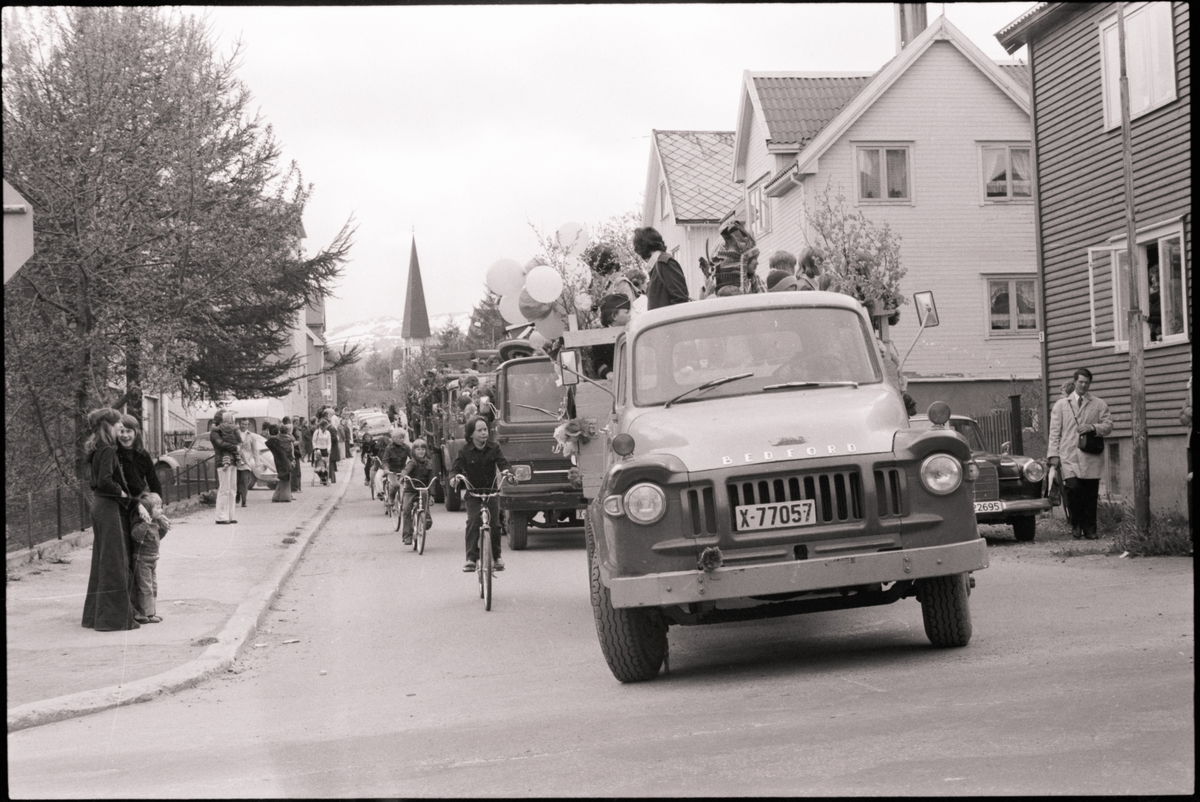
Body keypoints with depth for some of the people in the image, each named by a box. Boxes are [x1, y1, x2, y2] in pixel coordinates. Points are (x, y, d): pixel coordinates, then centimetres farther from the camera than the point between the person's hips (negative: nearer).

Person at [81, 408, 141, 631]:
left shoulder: (97, 450, 13)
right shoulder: (107, 451, -17)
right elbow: (105, 481, -27)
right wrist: (121, 493, -13)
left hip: (99, 504, 10)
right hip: (110, 506, -10)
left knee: (102, 561, 15)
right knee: (115, 562, -6)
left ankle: (94, 613, 21)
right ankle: (114, 617, -4)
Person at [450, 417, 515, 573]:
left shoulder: (494, 449, 1)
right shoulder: (465, 451, -4)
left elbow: (502, 463, -8)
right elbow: (456, 467, -10)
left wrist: (506, 472, -31)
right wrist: (455, 477, -33)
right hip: (472, 492, -1)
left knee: (494, 523, -6)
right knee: (473, 521, -16)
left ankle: (496, 557, 8)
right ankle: (471, 557, -13)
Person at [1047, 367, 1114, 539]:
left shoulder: (1099, 404, 14)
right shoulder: (1061, 404, 14)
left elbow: (1108, 426, 8)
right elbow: (1054, 431, 9)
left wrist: (1092, 427, -12)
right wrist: (1053, 454, 0)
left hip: (1091, 457, 1)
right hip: (1069, 457, -1)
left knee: (1091, 493, -3)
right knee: (1073, 488, -16)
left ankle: (1089, 529, 7)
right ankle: (1076, 525, 1)